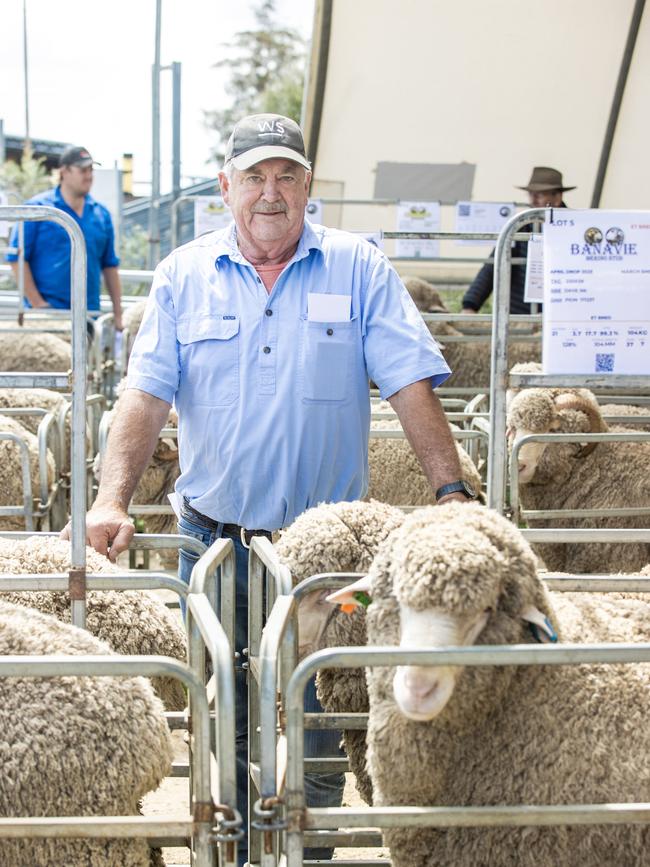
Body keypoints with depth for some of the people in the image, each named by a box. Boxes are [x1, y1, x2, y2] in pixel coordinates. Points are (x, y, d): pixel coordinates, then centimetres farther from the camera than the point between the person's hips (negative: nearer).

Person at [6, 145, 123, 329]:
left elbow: (110, 265, 17)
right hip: (46, 314, -5)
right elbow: (17, 258, -6)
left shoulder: (101, 214, 13)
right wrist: (36, 303, -12)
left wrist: (117, 313, 11)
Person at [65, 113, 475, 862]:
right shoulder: (184, 276, 3)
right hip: (215, 540, 1)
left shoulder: (358, 271, 0)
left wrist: (451, 490, -14)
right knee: (222, 733, 11)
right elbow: (147, 394, -5)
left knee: (315, 738, 4)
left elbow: (410, 385, -5)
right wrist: (113, 497, -18)